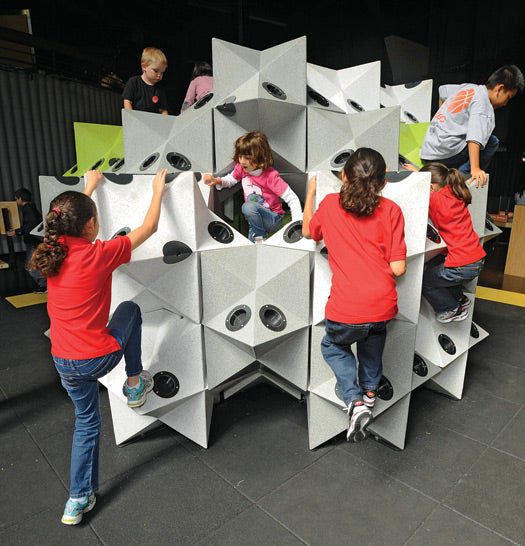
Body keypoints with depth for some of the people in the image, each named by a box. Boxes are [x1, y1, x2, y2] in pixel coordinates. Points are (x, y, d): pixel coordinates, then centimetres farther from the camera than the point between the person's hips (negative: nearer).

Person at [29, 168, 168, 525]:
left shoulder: (52, 251, -1)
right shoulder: (101, 254, -17)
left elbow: (71, 221, 22)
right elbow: (149, 227, -6)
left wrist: (89, 188, 35)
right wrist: (158, 190, 10)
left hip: (64, 362, 6)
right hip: (100, 357, -5)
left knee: (86, 422, 25)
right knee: (130, 308, 23)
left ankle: (79, 500, 33)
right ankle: (135, 383, 29)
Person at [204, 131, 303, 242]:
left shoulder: (270, 175, -22)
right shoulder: (241, 168, -6)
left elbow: (292, 199, -23)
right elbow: (230, 180, 14)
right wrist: (217, 181, -9)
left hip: (272, 218, -6)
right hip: (253, 216, 6)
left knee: (248, 206, -34)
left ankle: (260, 237, -11)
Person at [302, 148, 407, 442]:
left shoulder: (330, 203, 1)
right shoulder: (391, 210, -1)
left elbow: (308, 231, 22)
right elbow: (398, 268, -4)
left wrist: (311, 192, 32)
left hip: (345, 310, -1)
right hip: (383, 304, 2)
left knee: (333, 346, 30)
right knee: (373, 333, 36)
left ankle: (355, 401, 11)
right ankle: (370, 390, 52)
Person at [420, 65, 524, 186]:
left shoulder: (467, 87, 15)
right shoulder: (483, 104, -11)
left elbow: (442, 90, 34)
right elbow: (474, 138, -27)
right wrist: (475, 169, -34)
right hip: (443, 155, -9)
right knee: (492, 141, -4)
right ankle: (462, 175, -13)